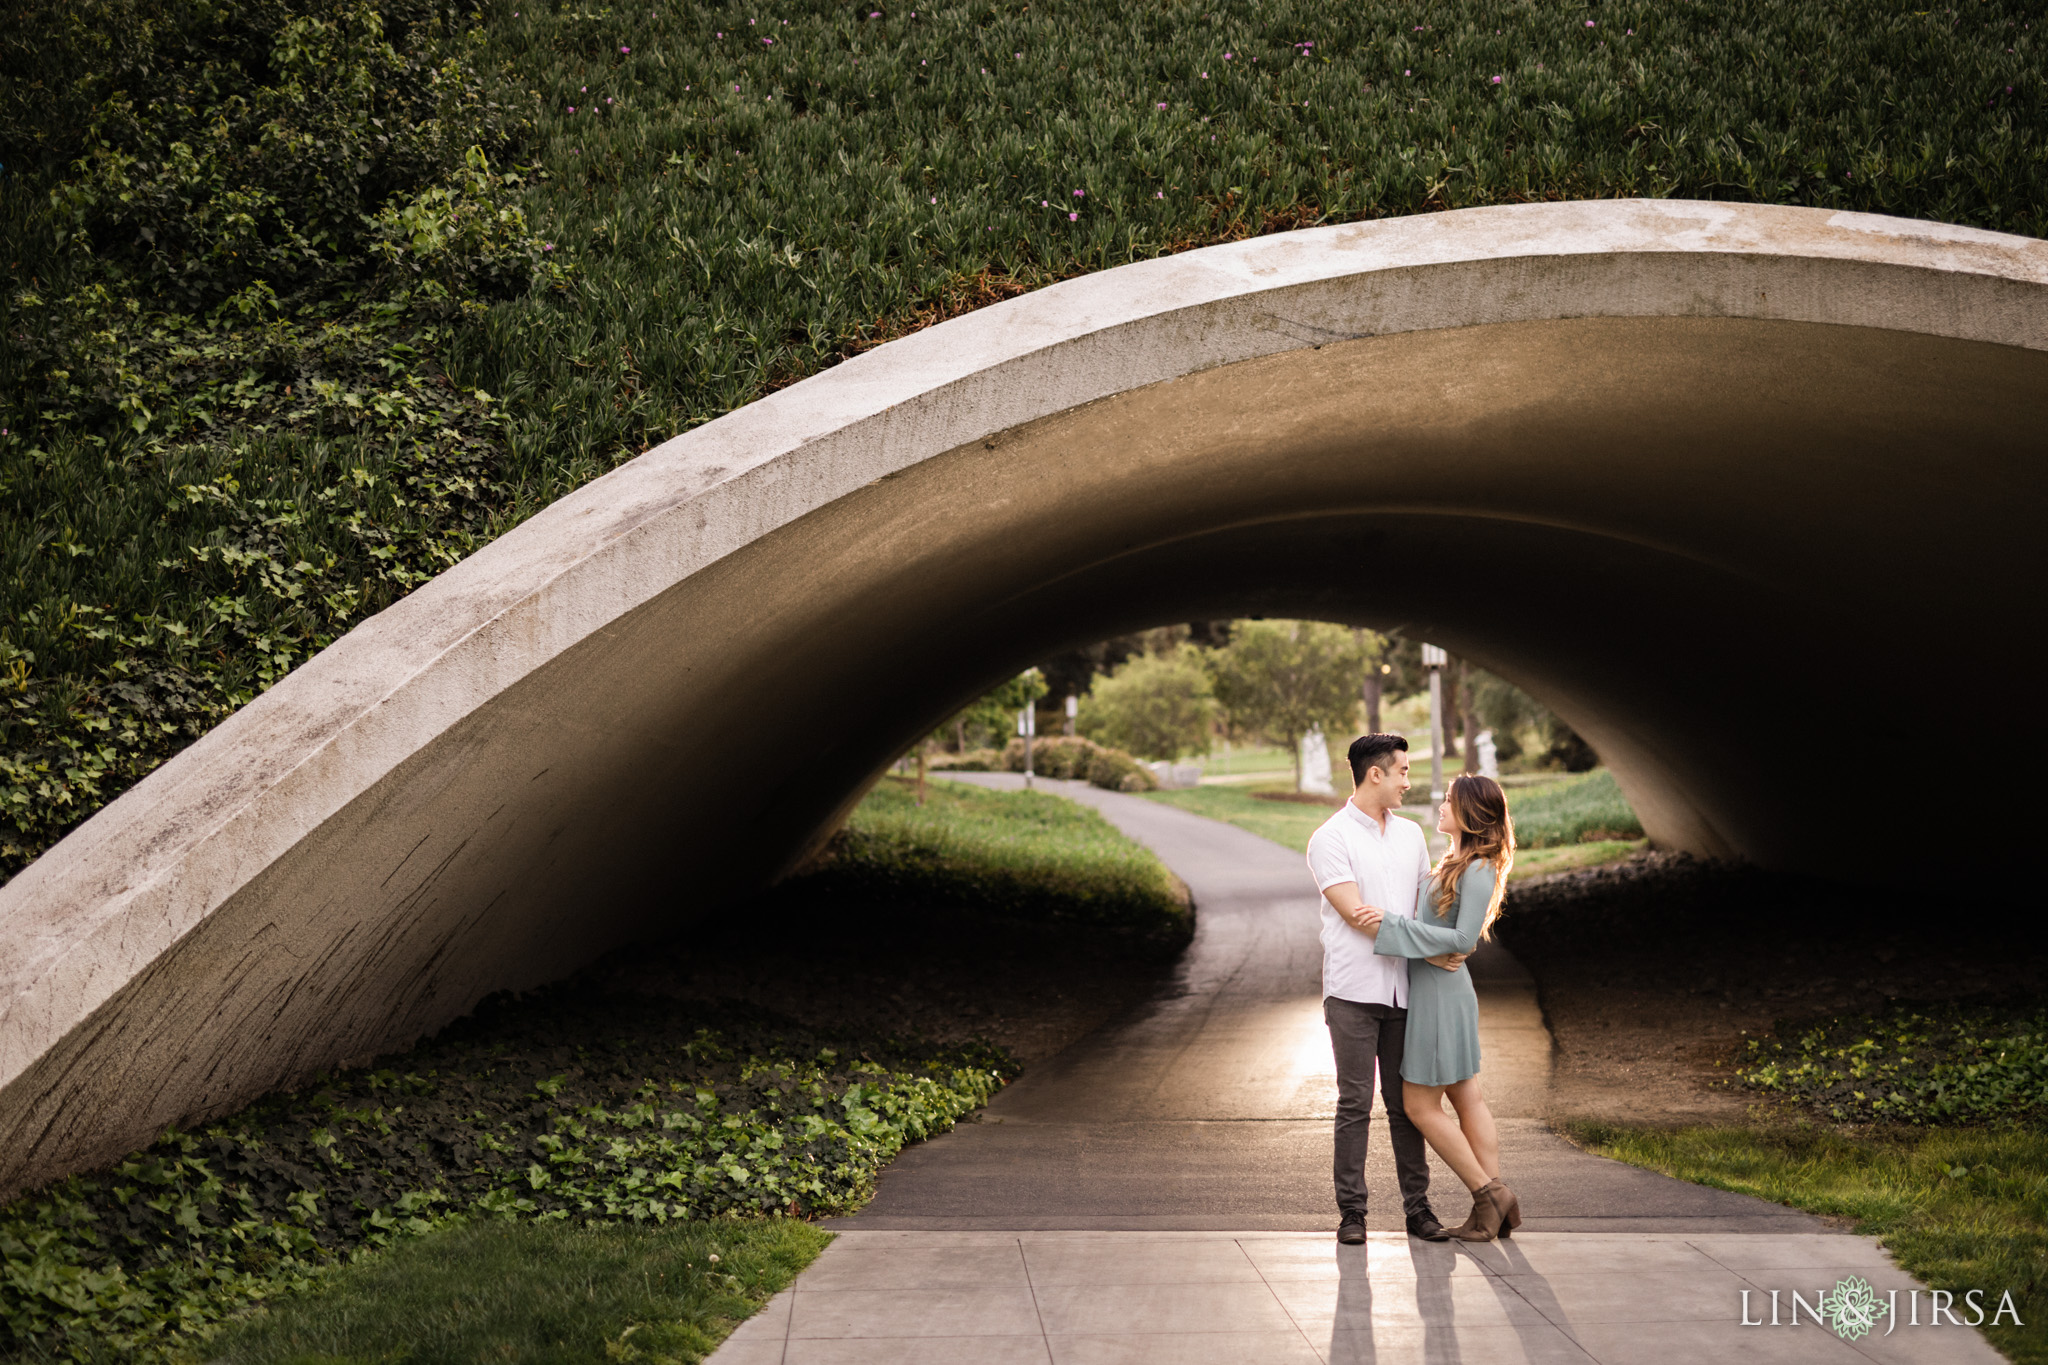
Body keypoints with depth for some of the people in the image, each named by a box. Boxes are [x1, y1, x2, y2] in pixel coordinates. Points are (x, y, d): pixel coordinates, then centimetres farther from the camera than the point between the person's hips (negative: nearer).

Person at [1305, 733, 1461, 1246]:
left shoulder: (1411, 834, 14)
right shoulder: (1331, 838, -6)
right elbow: (1356, 914, -13)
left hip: (1403, 991, 5)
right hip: (1353, 991, -5)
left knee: (1406, 1101, 7)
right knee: (1355, 1102, -2)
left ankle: (1418, 1207, 12)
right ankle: (1352, 1211, 5)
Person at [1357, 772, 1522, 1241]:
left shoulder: (1478, 871, -16)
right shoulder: (1455, 863, 13)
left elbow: (1462, 938, -22)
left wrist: (1391, 927, -24)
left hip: (1441, 991, -10)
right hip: (1434, 988, 10)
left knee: (1420, 1105, -2)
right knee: (1466, 1097, 11)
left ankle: (1488, 1194, 3)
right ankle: (1494, 1201, 14)